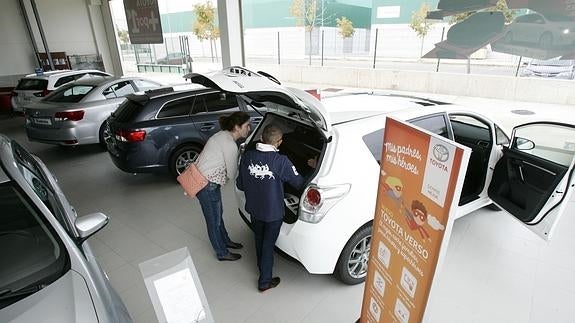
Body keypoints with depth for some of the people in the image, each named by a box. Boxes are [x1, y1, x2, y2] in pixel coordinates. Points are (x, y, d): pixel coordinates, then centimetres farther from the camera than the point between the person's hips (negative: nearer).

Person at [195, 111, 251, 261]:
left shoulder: (223, 135, 5)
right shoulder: (230, 145, -25)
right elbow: (232, 175, -16)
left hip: (203, 179, 10)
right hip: (207, 185, -9)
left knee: (218, 214, 25)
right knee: (214, 220, 9)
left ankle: (225, 241, 46)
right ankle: (222, 253, 28)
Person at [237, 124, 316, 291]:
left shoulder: (247, 156, -13)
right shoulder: (281, 161, -25)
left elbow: (240, 185, -3)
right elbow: (299, 182, -12)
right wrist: (312, 168, 4)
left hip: (254, 209, 4)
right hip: (273, 212, -4)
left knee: (259, 239, 27)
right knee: (268, 245, 14)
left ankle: (262, 267, 50)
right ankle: (265, 282, 28)